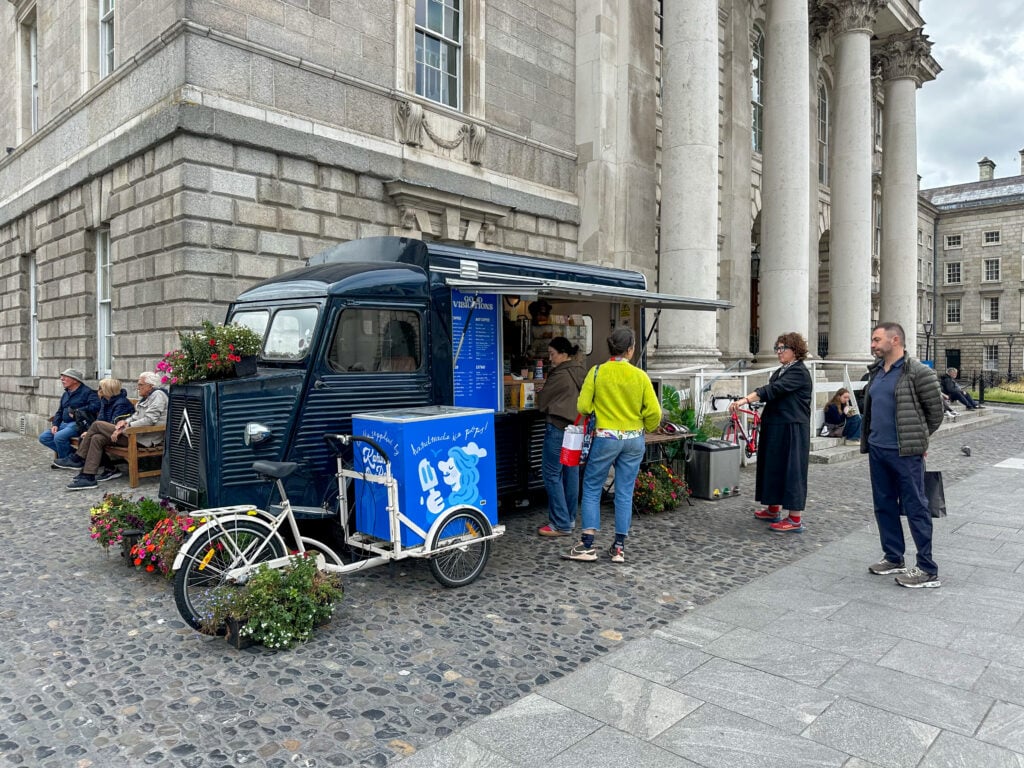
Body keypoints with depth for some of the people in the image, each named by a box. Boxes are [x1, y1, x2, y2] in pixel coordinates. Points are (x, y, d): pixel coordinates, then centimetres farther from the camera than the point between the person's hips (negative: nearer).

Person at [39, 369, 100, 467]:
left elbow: (96, 406, -23)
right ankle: (71, 454, -4)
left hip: (79, 424, -10)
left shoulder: (87, 391, -7)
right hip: (65, 424, 10)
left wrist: (77, 412, -19)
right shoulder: (66, 394, 21)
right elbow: (59, 412, 25)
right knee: (43, 437, -2)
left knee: (59, 437, -30)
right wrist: (55, 424, 6)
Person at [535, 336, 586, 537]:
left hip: (558, 428, -9)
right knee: (571, 473, 13)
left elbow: (542, 401, -5)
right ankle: (569, 519, 21)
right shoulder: (581, 373, 9)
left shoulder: (560, 375, -14)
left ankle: (561, 524, -3)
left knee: (552, 475, -3)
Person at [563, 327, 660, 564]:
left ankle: (587, 545, 4)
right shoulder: (640, 376, -3)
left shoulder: (597, 372, -7)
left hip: (605, 438, -2)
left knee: (591, 489, 7)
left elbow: (583, 406, -10)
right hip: (634, 440, 2)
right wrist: (644, 428, 15)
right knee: (625, 493, 9)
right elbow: (654, 412, -4)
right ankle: (619, 547, 15)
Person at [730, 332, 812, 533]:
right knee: (773, 466, 13)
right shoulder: (779, 372, 16)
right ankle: (773, 509, 26)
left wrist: (745, 400, -33)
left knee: (791, 469, -7)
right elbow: (770, 394, 17)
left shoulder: (799, 372, -13)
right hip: (774, 427, 9)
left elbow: (772, 390, -25)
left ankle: (795, 519, -2)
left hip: (791, 429, -9)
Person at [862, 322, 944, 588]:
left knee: (915, 508, -1)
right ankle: (894, 558, 27)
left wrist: (917, 438, 5)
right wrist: (869, 440, 15)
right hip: (877, 451, 7)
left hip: (905, 453, -7)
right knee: (884, 506, 13)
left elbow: (936, 409, -5)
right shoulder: (876, 372, 11)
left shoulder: (918, 372, -11)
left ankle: (928, 570, 7)